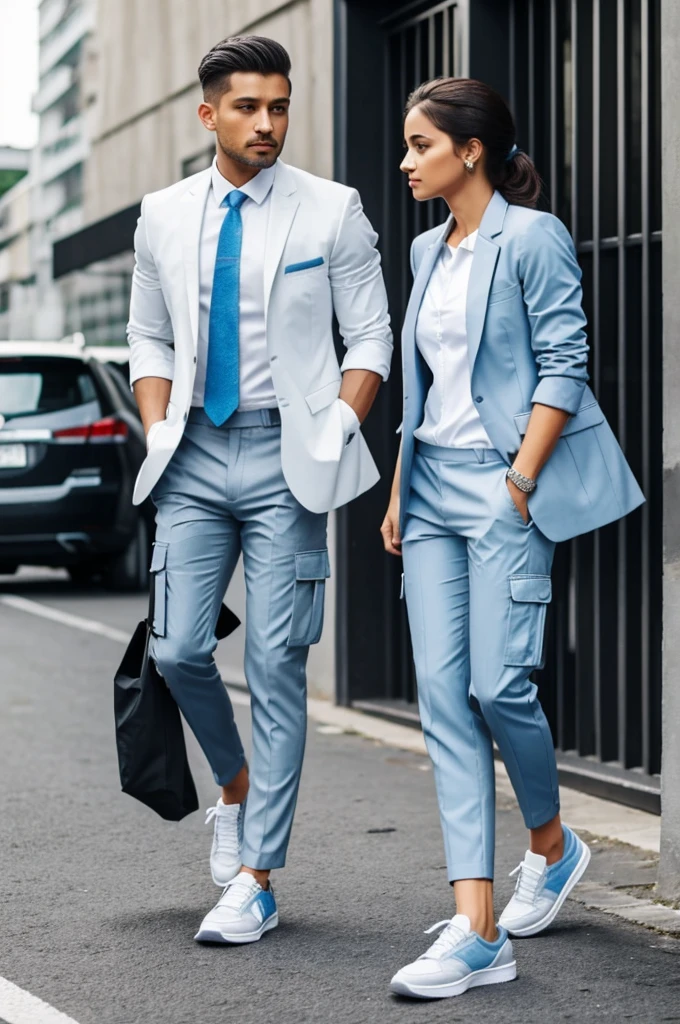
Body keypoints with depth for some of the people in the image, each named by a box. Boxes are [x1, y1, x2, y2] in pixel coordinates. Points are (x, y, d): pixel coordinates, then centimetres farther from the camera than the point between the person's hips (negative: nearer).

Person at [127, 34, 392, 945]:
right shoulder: (164, 217, 9)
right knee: (179, 649, -3)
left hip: (285, 457, -3)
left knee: (277, 664, -4)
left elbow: (371, 340, 2)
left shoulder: (332, 212, 0)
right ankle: (236, 788, 28)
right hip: (196, 457, 3)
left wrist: (332, 438, -8)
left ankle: (257, 884, 2)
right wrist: (159, 433, 4)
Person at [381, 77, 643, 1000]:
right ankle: (477, 931, -4)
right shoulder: (429, 252, 17)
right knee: (443, 697, -3)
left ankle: (552, 844, 19)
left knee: (497, 683, -13)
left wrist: (519, 483, -16)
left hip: (505, 484, -7)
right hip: (433, 485, 7)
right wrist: (400, 490, 16)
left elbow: (563, 366, -11)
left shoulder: (532, 238, -6)